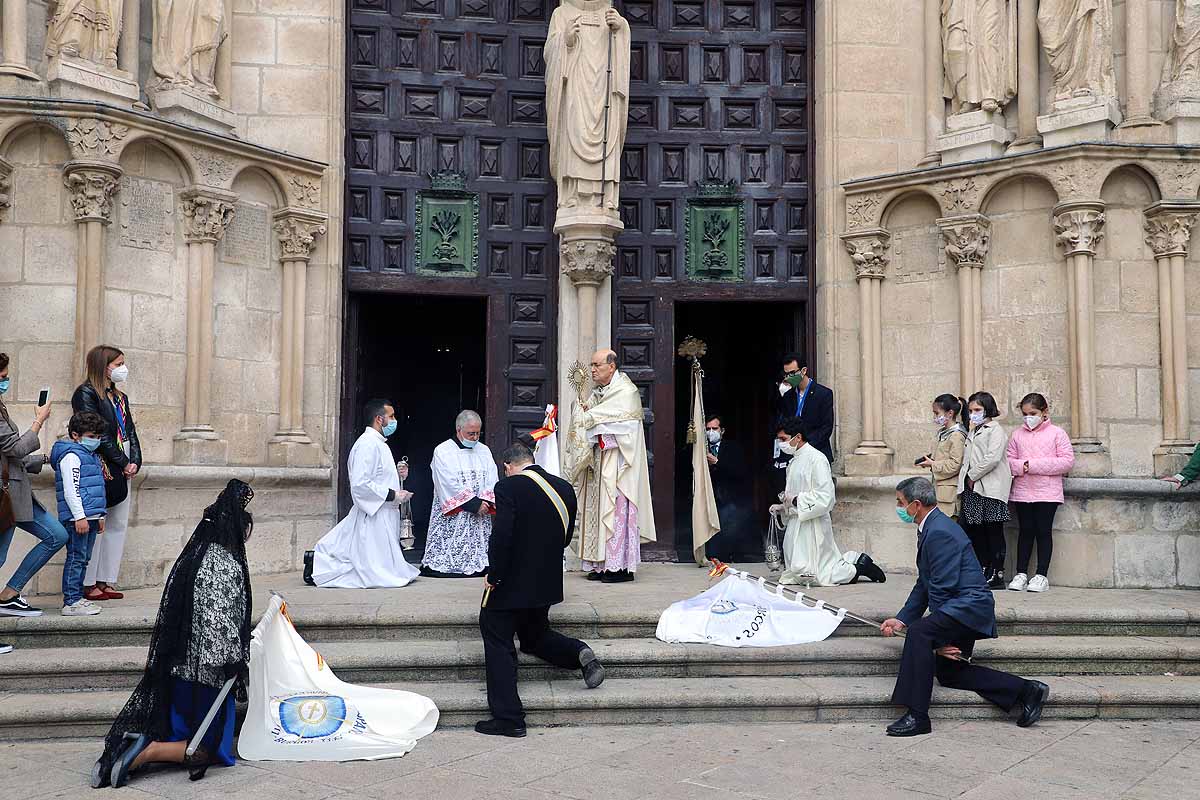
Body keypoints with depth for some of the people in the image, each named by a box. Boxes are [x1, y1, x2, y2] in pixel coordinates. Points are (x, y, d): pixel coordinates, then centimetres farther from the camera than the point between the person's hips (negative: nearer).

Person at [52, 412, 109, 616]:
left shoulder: (90, 456, 21)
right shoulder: (71, 456, -10)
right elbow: (70, 490, -17)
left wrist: (99, 516, 26)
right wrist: (80, 516, -22)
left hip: (89, 517, 10)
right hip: (78, 517, -10)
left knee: (83, 559, 13)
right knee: (76, 558, -8)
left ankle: (77, 597, 19)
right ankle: (71, 602, -6)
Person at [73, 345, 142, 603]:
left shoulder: (119, 397, 19)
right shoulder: (85, 394, -6)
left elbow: (130, 431, 15)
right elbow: (98, 434, -13)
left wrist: (135, 462, 0)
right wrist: (123, 463, -12)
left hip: (123, 469, 8)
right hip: (100, 470, -8)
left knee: (118, 524, 7)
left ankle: (106, 581, 11)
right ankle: (89, 584, -1)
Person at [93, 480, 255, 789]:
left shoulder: (194, 553, 6)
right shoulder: (227, 565, -20)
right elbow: (222, 624, -23)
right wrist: (238, 666, -10)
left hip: (178, 666, 8)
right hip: (207, 672, -8)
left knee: (179, 732, 22)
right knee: (208, 748, 6)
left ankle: (131, 742, 0)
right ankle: (145, 752, -11)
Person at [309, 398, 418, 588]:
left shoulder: (378, 443, 17)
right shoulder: (368, 445, -16)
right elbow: (360, 485, -24)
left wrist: (396, 474, 9)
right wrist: (392, 494, -19)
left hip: (385, 515, 11)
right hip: (373, 517, -11)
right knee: (378, 575, -7)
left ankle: (319, 560, 18)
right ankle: (319, 566, 2)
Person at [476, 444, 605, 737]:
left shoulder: (508, 487, -16)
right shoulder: (565, 488, 4)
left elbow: (501, 537, -23)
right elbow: (566, 536, 10)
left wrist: (494, 576, -12)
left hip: (512, 582, -6)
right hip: (548, 583, 7)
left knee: (498, 644, 7)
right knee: (535, 636, 26)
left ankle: (508, 718, 6)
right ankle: (579, 652, 1)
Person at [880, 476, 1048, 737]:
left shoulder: (940, 532, -19)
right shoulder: (932, 527, 14)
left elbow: (941, 590, -20)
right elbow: (924, 584, 16)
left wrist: (939, 640, -13)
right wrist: (901, 619, 7)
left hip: (968, 605, -12)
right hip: (965, 609, 12)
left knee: (918, 632, -30)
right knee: (949, 673, 14)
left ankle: (917, 715, -26)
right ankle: (1026, 691, 20)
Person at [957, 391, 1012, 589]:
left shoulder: (996, 430, -4)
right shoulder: (973, 432, 22)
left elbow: (992, 458, -17)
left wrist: (973, 476, -12)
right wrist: (966, 479, 6)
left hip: (990, 488, -8)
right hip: (972, 488, 9)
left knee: (993, 531, -4)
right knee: (974, 531, 8)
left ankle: (997, 575, 0)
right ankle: (983, 571, 16)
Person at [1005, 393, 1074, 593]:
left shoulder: (1057, 433, 1)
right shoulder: (1017, 434, 10)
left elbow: (1067, 461, -8)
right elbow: (1008, 460, 7)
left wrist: (1035, 465, -14)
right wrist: (1022, 466, -15)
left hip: (1047, 492, -3)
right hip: (1022, 492, 3)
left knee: (1043, 531, 1)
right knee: (1026, 531, 6)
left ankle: (1041, 575, 7)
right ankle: (1021, 573, 12)